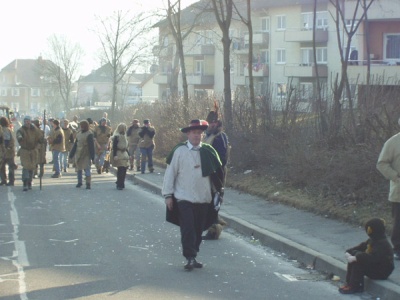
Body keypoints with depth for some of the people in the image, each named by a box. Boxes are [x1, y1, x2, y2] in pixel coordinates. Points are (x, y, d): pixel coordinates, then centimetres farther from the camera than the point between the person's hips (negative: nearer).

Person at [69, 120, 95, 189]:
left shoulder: (89, 134, -9)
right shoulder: (79, 133, 11)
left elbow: (91, 146, -12)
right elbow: (75, 144, 16)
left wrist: (92, 156, -16)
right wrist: (71, 154, 15)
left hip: (86, 155, -7)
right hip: (78, 154, 7)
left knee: (87, 169, -8)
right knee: (79, 168, 12)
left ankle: (88, 184, -5)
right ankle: (79, 182, 24)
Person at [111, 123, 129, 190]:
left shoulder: (124, 136, 17)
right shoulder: (116, 137, -10)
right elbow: (114, 147, -14)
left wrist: (128, 154, 22)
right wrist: (115, 155, -21)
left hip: (124, 154, 8)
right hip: (118, 154, -8)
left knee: (124, 169, 6)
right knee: (120, 169, -13)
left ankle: (121, 184, 17)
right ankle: (119, 185, -9)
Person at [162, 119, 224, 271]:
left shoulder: (208, 151, 3)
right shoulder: (179, 151, -5)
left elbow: (217, 172, 11)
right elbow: (170, 173, -3)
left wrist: (218, 191, 11)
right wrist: (168, 194, -4)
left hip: (203, 199, 3)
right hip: (184, 198, -3)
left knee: (198, 230, 10)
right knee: (188, 229, -7)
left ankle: (193, 257, 21)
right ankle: (189, 258, -2)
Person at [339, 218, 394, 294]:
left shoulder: (382, 244, -26)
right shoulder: (372, 240, 6)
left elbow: (372, 257, -36)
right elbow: (361, 247, 9)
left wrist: (355, 258, -38)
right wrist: (349, 252, -7)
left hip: (381, 272, -10)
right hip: (373, 266, 10)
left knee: (358, 263, -26)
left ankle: (354, 287, -16)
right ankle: (349, 282, -3)